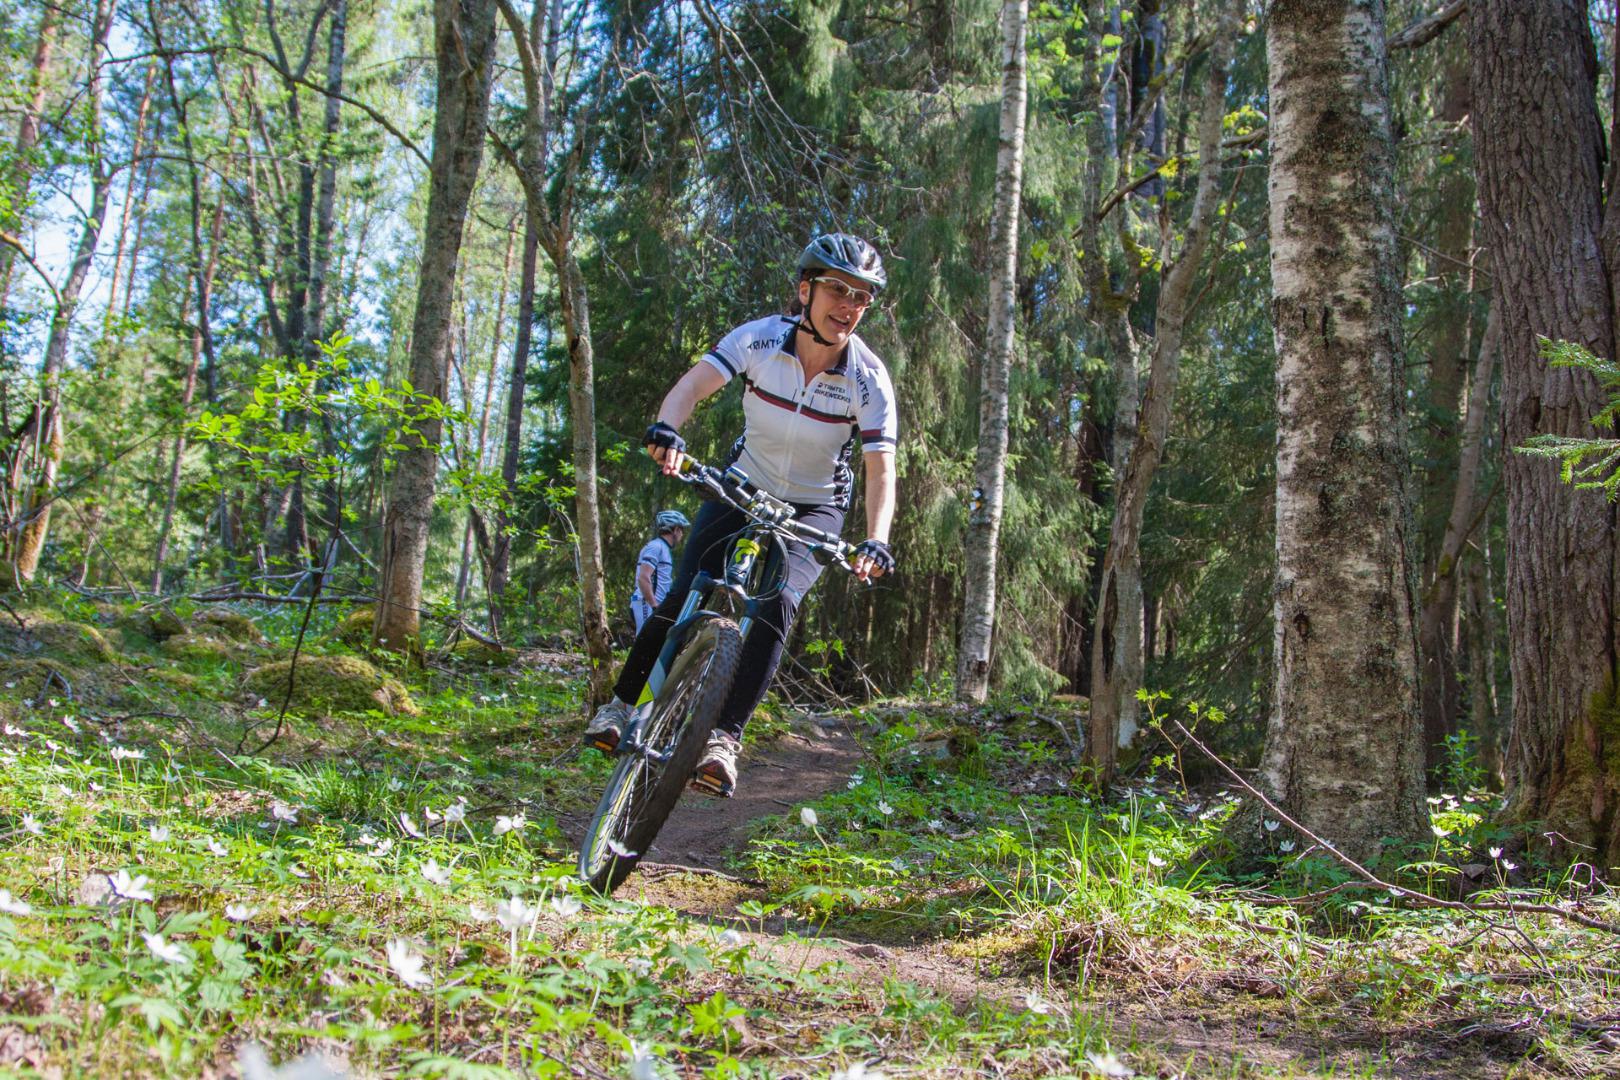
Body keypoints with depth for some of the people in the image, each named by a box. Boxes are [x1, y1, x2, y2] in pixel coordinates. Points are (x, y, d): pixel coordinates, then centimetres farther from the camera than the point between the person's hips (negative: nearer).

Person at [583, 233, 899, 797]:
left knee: (777, 602, -26)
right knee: (683, 596, -12)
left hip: (814, 508, -1)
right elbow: (692, 385, -28)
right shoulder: (760, 338, -18)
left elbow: (881, 471, -25)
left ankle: (724, 737, -24)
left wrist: (875, 543, -41)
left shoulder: (868, 379, -20)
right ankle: (622, 704, 8)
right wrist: (666, 430, -49)